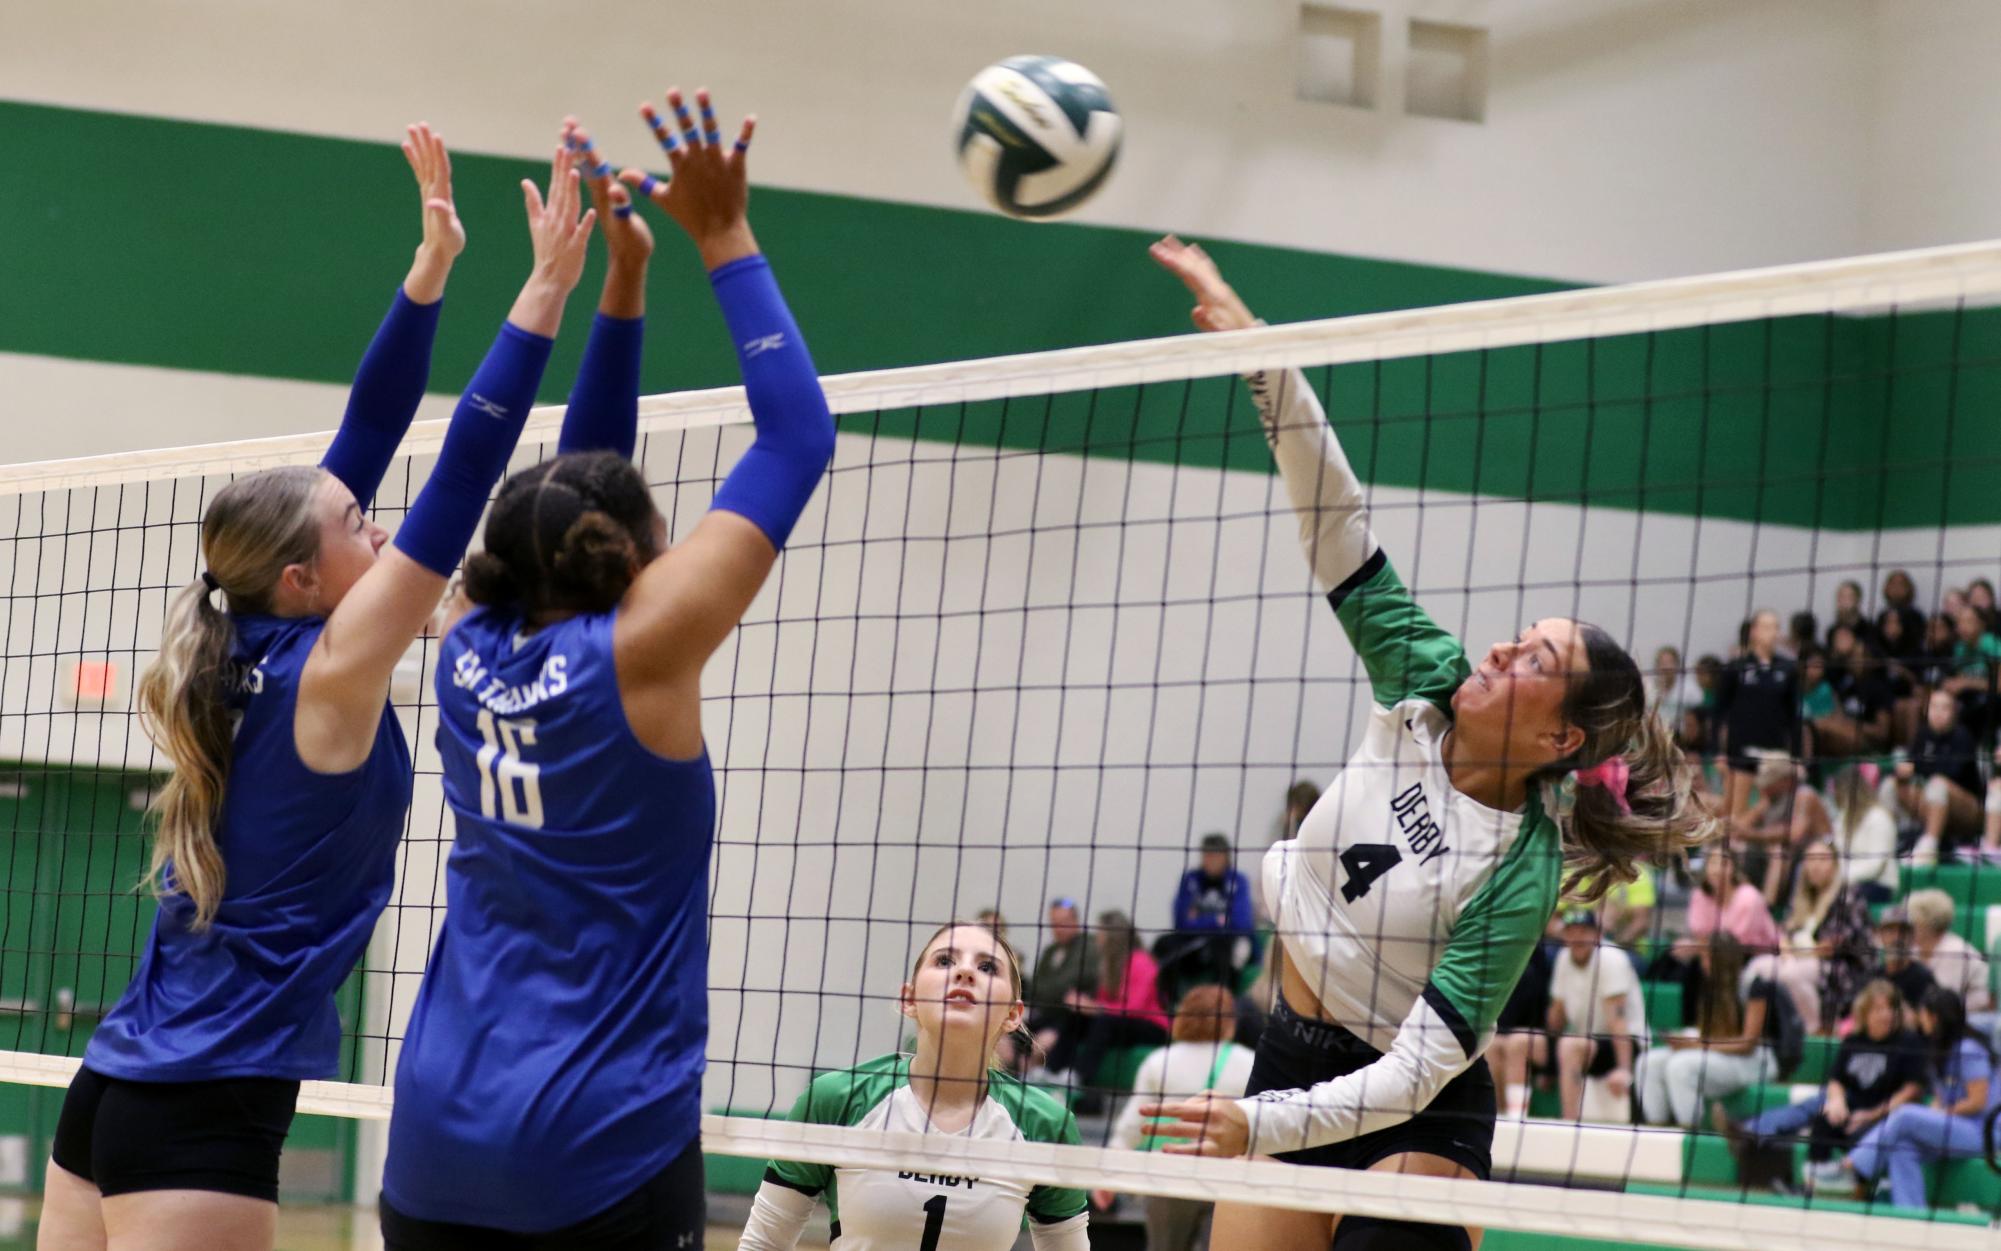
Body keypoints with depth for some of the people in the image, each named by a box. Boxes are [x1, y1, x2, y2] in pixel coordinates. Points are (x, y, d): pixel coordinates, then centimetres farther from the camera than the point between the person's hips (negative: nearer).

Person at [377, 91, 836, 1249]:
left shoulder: (475, 651, 5)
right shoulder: (637, 659, -9)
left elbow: (584, 477, 20)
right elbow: (796, 437, -6)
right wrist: (723, 240, -1)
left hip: (440, 1133, 6)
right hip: (602, 1148, -6)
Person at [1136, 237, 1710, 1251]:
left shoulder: (1521, 870, -21)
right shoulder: (1425, 691, -6)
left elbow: (1422, 1066, -25)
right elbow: (1335, 521, -9)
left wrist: (1261, 1127, -34)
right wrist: (1255, 350, -16)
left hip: (1414, 1118, -6)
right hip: (1291, 1055, 6)